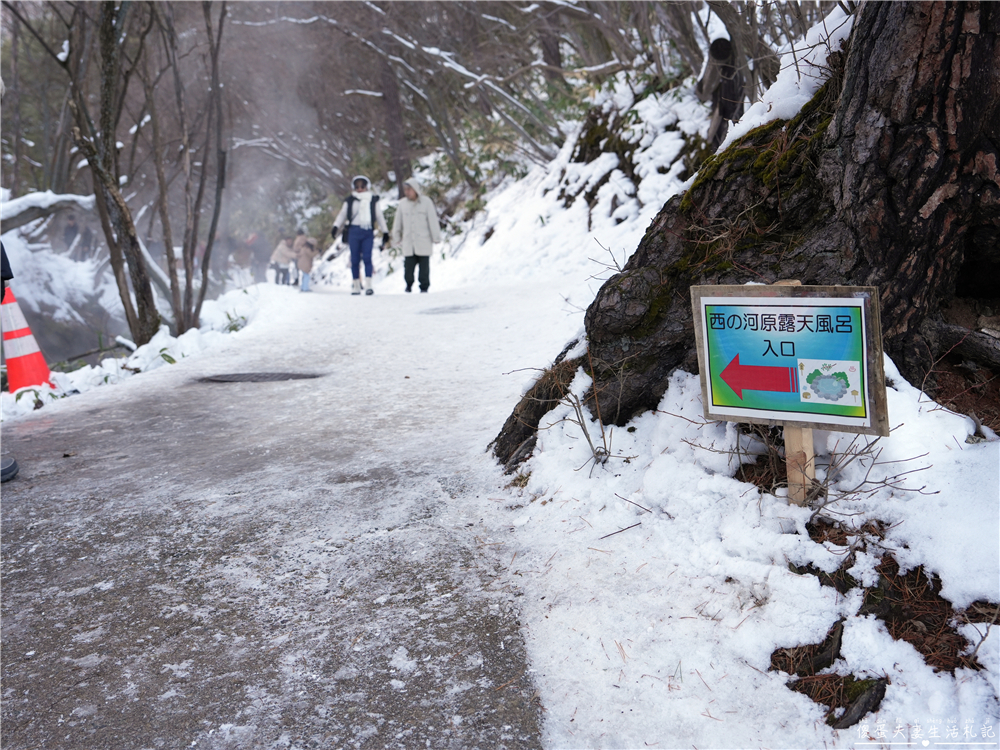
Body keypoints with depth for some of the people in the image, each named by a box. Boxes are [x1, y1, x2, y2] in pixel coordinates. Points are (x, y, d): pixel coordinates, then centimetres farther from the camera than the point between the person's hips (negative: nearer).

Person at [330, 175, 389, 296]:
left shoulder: (373, 200, 13)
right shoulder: (350, 200, 11)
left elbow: (380, 216, 17)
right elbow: (342, 215, 11)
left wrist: (385, 232, 15)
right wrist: (335, 227, -2)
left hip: (368, 232, -1)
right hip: (353, 231, 1)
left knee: (367, 257, -12)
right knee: (355, 259, 1)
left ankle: (368, 285, -15)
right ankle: (357, 286, 6)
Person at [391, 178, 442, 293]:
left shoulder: (426, 202, -2)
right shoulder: (402, 204, 7)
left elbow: (433, 220, 0)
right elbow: (397, 223, 14)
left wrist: (436, 238, -1)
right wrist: (396, 239, 16)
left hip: (423, 243, -2)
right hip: (408, 244, 2)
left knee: (424, 267, 3)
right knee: (408, 267, 1)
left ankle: (424, 288, 13)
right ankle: (408, 286, 18)